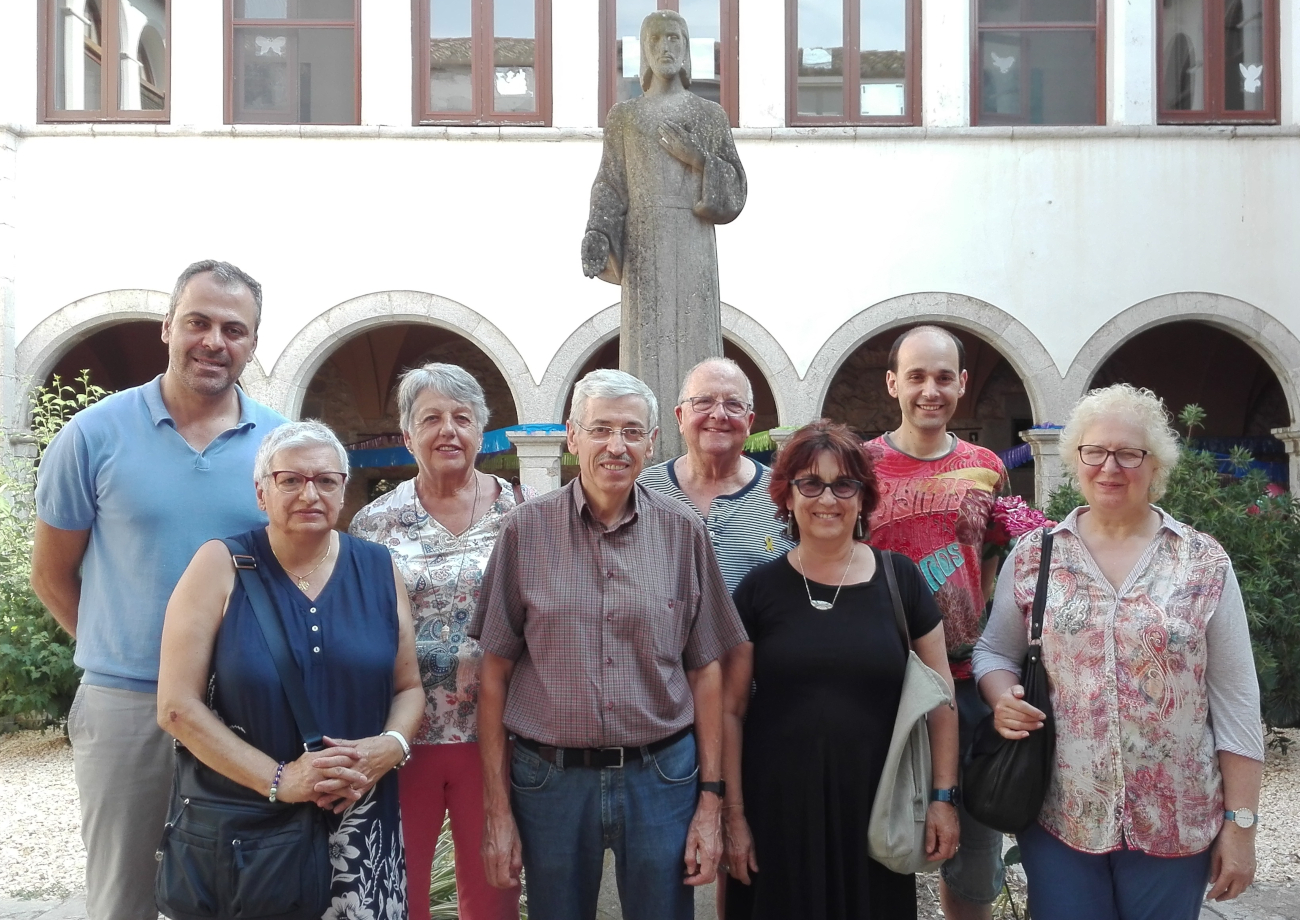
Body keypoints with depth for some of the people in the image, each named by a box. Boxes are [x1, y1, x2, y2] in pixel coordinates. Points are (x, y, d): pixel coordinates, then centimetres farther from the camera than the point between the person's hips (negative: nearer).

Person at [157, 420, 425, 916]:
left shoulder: (378, 568, 3)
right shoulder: (220, 566, -6)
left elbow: (409, 687, 9)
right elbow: (178, 706, -9)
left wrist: (390, 747, -12)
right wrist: (278, 779, -17)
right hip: (241, 823, -2)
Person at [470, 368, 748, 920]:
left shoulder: (683, 532, -1)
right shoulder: (527, 530, -4)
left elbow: (704, 670, 3)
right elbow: (495, 673, -1)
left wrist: (710, 799, 0)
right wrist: (498, 808, -2)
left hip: (662, 776, 1)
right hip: (549, 779, 0)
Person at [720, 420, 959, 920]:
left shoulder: (900, 579, 0)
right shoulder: (760, 589, -2)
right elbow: (731, 709, 0)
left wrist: (944, 796, 1)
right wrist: (733, 814, -2)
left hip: (874, 805, 1)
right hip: (778, 809, 0)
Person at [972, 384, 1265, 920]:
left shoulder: (1205, 564, -2)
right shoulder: (1034, 554, 1)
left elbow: (1235, 702, -1)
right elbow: (994, 652, 10)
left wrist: (1240, 822, -2)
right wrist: (1002, 699, -11)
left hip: (1174, 825, 0)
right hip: (1056, 815, 1)